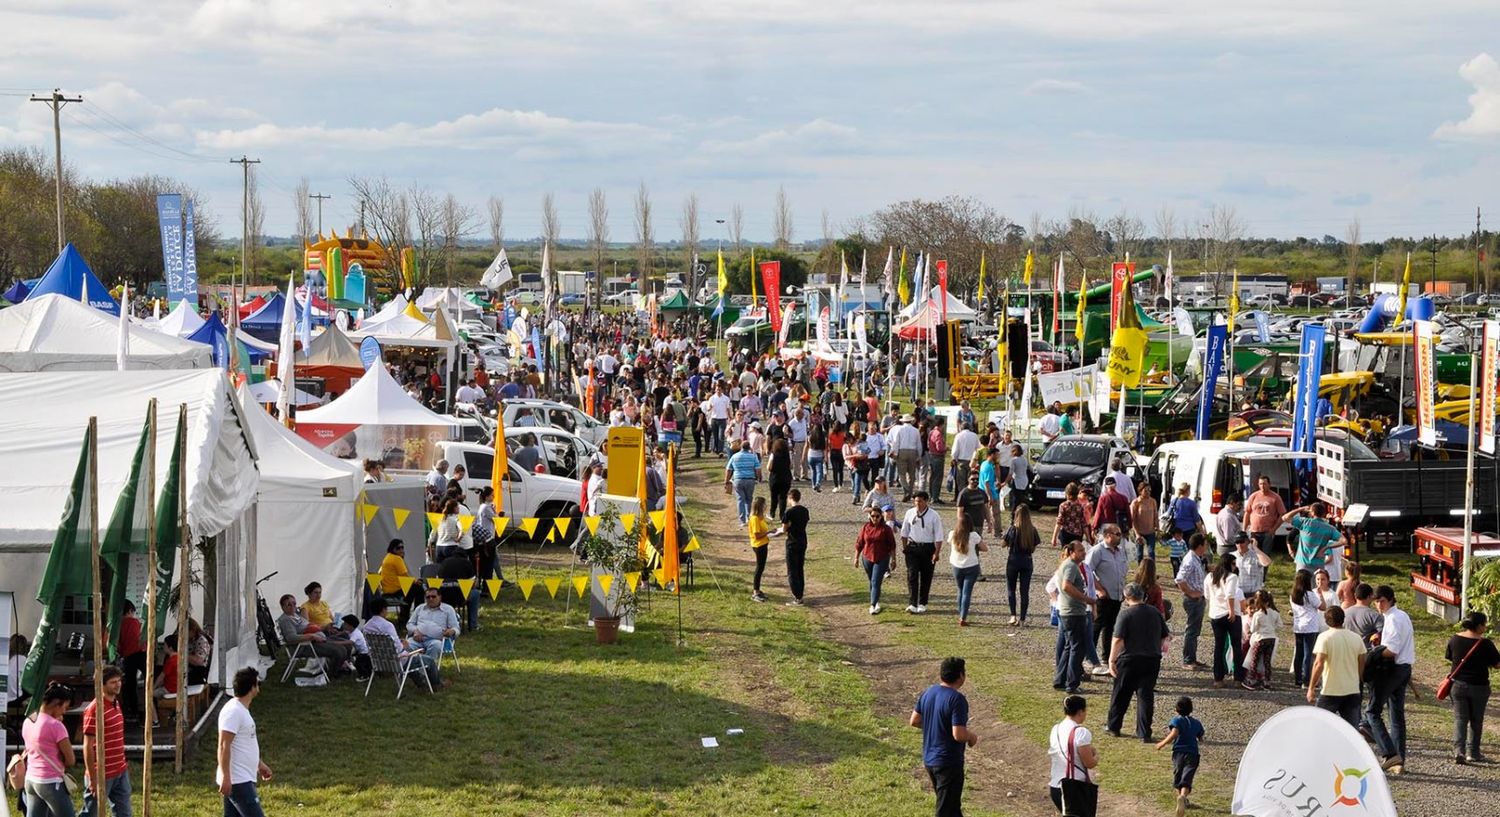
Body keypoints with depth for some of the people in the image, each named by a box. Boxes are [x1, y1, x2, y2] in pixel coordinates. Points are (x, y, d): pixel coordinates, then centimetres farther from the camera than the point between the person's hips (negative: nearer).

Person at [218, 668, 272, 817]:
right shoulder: (233, 711, -17)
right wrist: (226, 777, -25)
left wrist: (260, 764, 33)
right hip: (237, 781, -10)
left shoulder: (241, 710, 15)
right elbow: (224, 746, -22)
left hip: (243, 779, 10)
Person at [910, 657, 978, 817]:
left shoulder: (927, 693, 3)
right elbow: (958, 734, -26)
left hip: (929, 759, 8)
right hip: (949, 763, -8)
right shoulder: (957, 699, -21)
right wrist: (972, 736, -6)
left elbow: (914, 721, 12)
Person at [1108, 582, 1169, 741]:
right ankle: (1144, 732, 3)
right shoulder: (1156, 613, 6)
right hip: (1152, 661, 4)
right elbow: (1164, 637, 12)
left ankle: (1113, 726, 22)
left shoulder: (1126, 614, -11)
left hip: (1129, 660, -4)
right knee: (1146, 695, 5)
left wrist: (1112, 659, -11)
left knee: (1121, 694, 11)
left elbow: (1118, 640, -16)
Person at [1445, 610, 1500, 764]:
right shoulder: (1485, 644, -15)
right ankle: (1473, 753, 20)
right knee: (1476, 721, 13)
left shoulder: (1455, 640, -4)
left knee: (1460, 719, 4)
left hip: (1458, 685, 2)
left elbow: (1449, 658, 10)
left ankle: (1458, 750, -13)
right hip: (1479, 687, -2)